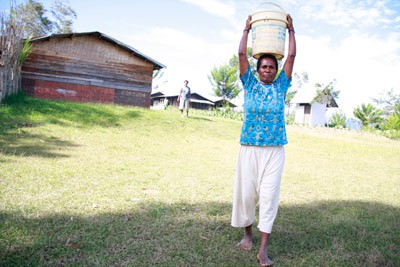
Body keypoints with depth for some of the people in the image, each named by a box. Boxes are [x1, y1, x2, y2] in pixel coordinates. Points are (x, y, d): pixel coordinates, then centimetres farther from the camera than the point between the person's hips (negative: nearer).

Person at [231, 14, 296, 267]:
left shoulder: (281, 86, 10)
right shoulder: (250, 84, 8)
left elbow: (292, 56, 10)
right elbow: (241, 54, 7)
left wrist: (291, 30, 19)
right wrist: (247, 29, 16)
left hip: (275, 150, 0)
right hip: (249, 148, 0)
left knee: (269, 195, -4)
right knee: (246, 192, 6)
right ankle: (248, 232, 29)